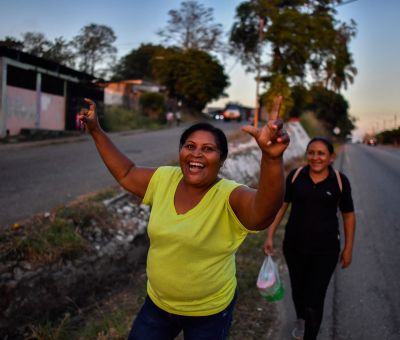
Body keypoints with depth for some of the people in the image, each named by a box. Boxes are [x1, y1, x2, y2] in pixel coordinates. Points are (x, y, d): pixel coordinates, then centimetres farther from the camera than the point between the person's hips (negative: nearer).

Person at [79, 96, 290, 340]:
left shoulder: (229, 197, -25)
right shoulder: (164, 180, -7)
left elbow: (263, 209, -45)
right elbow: (125, 173, 7)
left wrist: (272, 157, -64)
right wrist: (96, 131, 5)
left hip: (209, 312, -4)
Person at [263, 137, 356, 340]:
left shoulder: (340, 181, -7)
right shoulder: (295, 176, -6)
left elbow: (348, 215, 2)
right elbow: (281, 205, 1)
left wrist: (348, 248, 4)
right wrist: (270, 235, -3)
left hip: (325, 249, -2)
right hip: (294, 246, 2)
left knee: (315, 299, -4)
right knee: (298, 289, 22)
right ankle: (300, 319, 53)